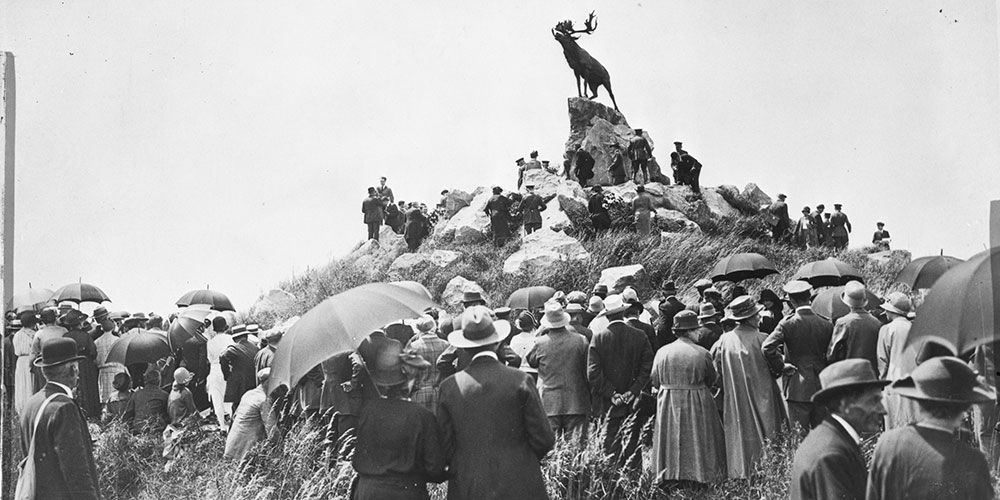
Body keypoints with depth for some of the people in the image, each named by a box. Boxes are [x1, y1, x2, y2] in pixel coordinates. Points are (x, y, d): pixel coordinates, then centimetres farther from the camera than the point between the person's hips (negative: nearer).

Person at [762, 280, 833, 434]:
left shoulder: (788, 324, -10)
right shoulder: (826, 325, -1)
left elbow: (767, 347, -19)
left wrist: (780, 366, -7)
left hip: (797, 388, -3)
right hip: (821, 387, 3)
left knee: (800, 434, 0)